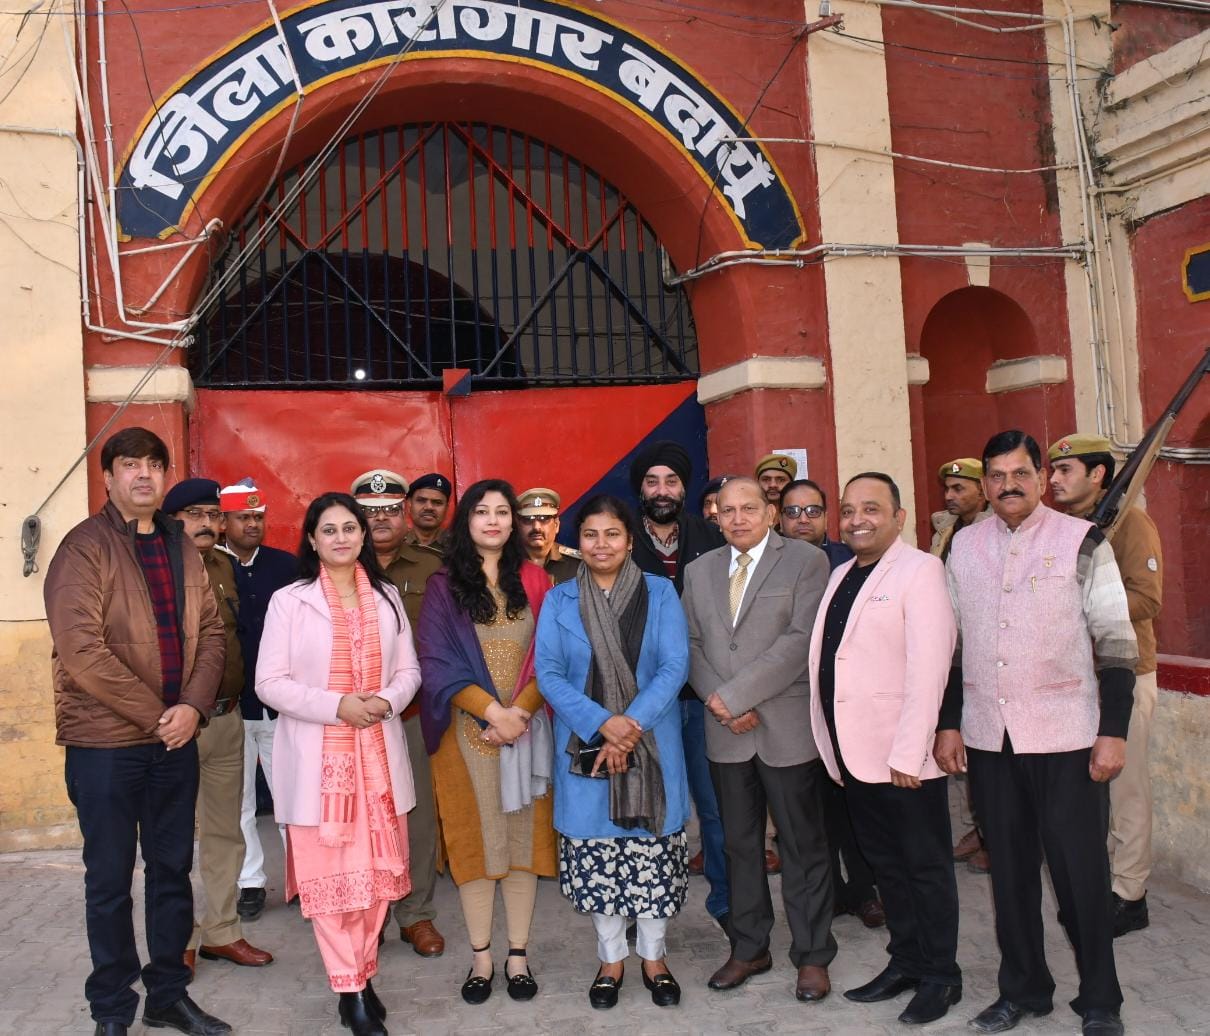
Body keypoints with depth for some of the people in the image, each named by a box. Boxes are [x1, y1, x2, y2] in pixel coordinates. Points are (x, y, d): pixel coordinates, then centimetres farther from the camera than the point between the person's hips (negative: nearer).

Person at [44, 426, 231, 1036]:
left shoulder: (182, 549, 8)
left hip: (176, 737, 5)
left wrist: (193, 707, -9)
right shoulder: (85, 547, -10)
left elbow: (210, 632, 6)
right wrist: (155, 714, -15)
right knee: (111, 879, 8)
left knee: (172, 870, 14)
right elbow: (81, 651, -18)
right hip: (105, 742, -5)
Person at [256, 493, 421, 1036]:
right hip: (317, 755, -3)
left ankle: (363, 972, 26)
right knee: (327, 871, 1)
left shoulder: (386, 597, 8)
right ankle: (350, 990, 12)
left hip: (378, 752, 3)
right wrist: (338, 706, -18)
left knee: (378, 867, 9)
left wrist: (386, 700, -12)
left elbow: (409, 669, 9)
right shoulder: (289, 601, -4)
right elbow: (269, 682, -8)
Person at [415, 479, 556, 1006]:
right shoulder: (443, 585, 1)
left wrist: (519, 712, -13)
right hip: (466, 730, -1)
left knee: (523, 836, 5)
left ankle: (518, 954, 16)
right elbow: (437, 663, -6)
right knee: (473, 838, 4)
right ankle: (481, 957, 15)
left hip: (527, 726, 1)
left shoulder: (533, 580, 6)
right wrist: (493, 710, -15)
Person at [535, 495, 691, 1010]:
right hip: (585, 747, 1)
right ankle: (611, 958, 26)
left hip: (652, 747, 0)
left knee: (651, 849, 7)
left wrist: (632, 726, -19)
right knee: (596, 851, 8)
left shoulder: (660, 593, 0)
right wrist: (603, 724, -18)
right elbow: (548, 673, -5)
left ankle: (653, 956, 27)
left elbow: (674, 667, -7)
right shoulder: (558, 601, 2)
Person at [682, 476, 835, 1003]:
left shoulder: (806, 561, -5)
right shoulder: (700, 570, 11)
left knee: (803, 845, 7)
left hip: (787, 727, -4)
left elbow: (801, 640, -14)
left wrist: (734, 694, -16)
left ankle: (812, 955, 22)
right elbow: (692, 643, 9)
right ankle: (749, 948, 29)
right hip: (726, 731, 4)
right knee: (740, 844, 14)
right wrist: (718, 702, -8)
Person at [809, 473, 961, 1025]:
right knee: (885, 864, 17)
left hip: (904, 757, -7)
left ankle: (940, 976, 22)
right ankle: (905, 962, 32)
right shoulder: (841, 575, 13)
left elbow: (928, 665, -17)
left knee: (925, 866, 8)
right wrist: (834, 747, 8)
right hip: (853, 753, 7)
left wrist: (908, 753, -21)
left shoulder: (920, 570, -10)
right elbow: (829, 662, 12)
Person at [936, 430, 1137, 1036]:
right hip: (987, 737, 3)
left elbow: (1116, 641, -4)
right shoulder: (964, 546, 7)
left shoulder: (1081, 541, -4)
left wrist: (1114, 731, -9)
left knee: (1080, 871, 4)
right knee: (1009, 869, 13)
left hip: (1066, 736, -3)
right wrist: (947, 723, 9)